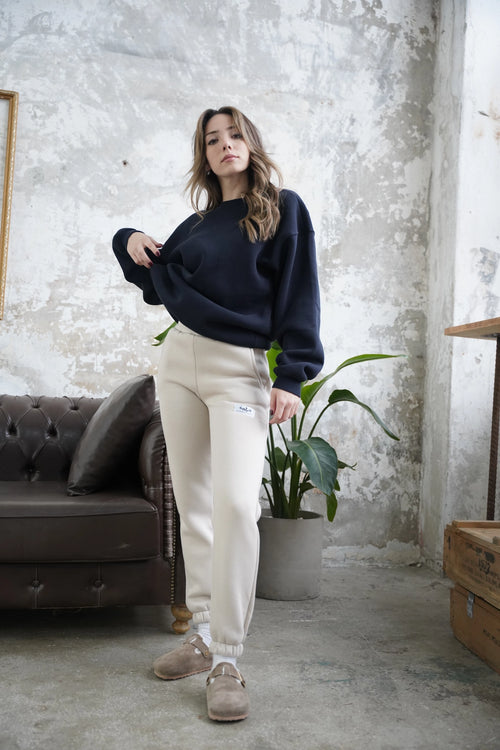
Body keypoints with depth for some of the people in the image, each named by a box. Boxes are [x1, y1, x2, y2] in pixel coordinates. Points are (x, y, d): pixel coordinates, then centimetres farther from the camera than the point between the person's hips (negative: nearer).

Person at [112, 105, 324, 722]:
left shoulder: (283, 208, 4)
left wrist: (291, 377, -12)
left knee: (236, 503, -18)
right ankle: (205, 632, 17)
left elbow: (299, 295, -3)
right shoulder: (198, 223, 17)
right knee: (192, 503, 6)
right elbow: (159, 288, 28)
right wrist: (132, 244, 9)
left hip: (240, 369, -5)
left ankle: (227, 660, -10)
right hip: (180, 361, 6)